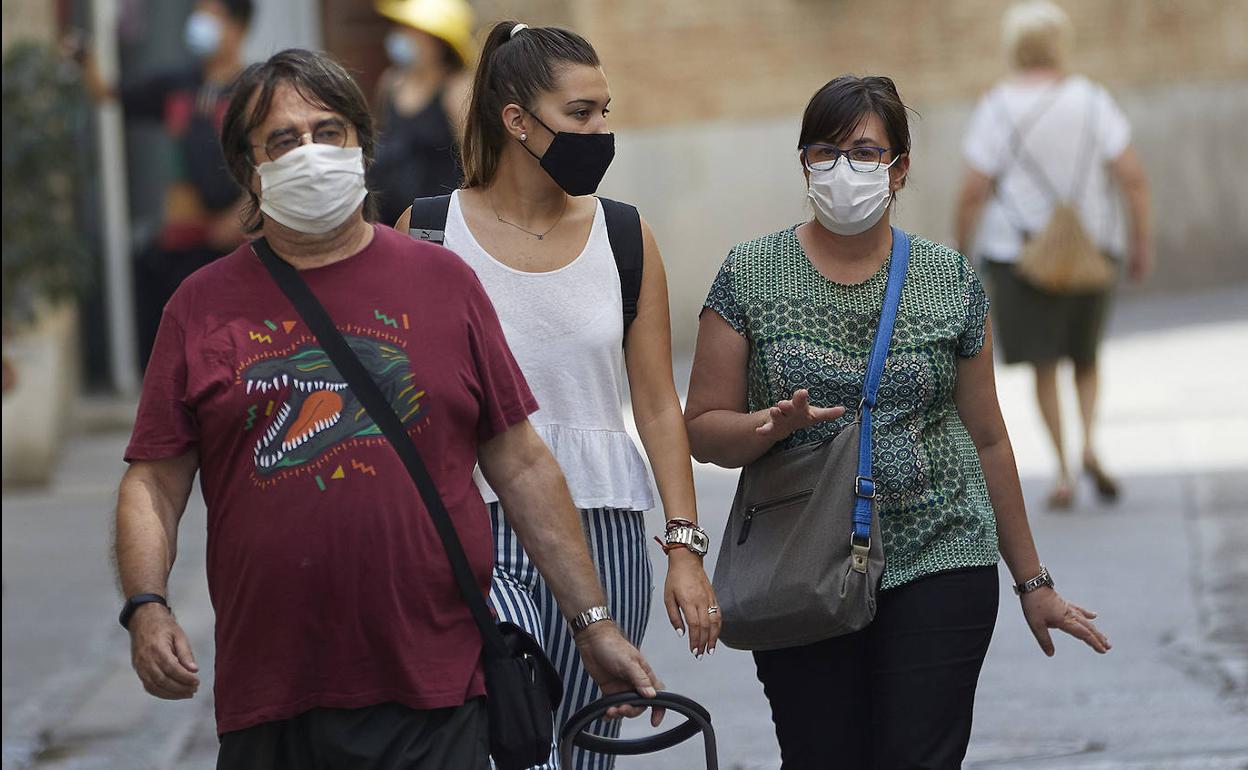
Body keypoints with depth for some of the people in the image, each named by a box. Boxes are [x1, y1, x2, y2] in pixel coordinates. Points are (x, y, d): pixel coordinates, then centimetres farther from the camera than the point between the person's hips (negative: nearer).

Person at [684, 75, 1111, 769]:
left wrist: (1034, 583, 15)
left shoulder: (951, 280, 7)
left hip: (938, 564, 0)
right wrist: (774, 427, -19)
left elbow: (987, 440, 13)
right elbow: (704, 429, 3)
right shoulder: (751, 275, 3)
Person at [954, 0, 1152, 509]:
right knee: (1086, 356, 19)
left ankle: (1064, 473, 1)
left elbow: (973, 192, -12)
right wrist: (1142, 245, 1)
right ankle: (1089, 444, -3)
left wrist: (961, 253, 0)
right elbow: (1133, 176, -8)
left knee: (1044, 366, 9)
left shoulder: (997, 110, -9)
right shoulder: (1090, 100, -4)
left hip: (1021, 252, -2)